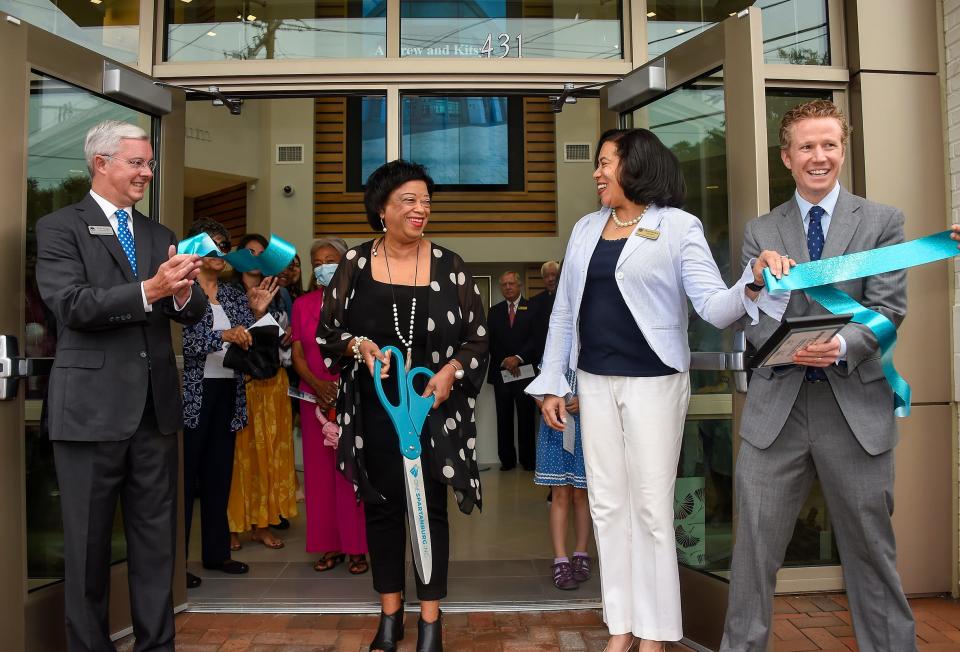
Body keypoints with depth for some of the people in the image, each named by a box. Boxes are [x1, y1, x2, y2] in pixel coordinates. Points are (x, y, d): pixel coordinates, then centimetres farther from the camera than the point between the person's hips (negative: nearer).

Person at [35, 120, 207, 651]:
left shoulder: (158, 234, 15)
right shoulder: (59, 227, -1)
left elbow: (193, 312, 6)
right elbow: (72, 306, -14)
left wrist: (183, 290, -16)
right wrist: (149, 289, -25)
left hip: (155, 407, 5)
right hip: (92, 407, -5)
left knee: (157, 539, 11)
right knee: (88, 544, 7)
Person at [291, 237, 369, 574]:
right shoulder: (302, 304, 11)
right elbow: (297, 353, 8)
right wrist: (316, 383, -10)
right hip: (315, 397, 4)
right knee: (319, 468, 5)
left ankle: (357, 547, 5)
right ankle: (329, 545, 14)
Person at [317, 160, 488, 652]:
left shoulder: (448, 266, 1)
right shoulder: (355, 264, 2)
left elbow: (478, 336, 3)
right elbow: (327, 331, 6)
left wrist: (452, 370, -14)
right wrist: (359, 346, -14)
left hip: (434, 406, -1)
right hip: (374, 409, 1)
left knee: (431, 506, 3)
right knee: (381, 505, 10)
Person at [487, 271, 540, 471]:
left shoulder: (531, 308, 4)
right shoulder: (495, 311, 12)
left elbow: (535, 338, -4)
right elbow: (491, 342, 7)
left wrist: (518, 358, -14)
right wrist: (504, 361, -7)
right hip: (501, 371, 2)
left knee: (526, 417, 1)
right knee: (504, 418, 4)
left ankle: (528, 459, 9)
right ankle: (507, 459, 11)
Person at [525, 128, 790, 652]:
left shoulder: (678, 227, -4)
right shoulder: (586, 229, 10)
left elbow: (714, 307, -13)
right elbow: (563, 313, 11)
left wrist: (753, 282, -33)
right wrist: (552, 384, 9)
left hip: (654, 382, -5)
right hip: (595, 382, 5)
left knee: (651, 507, 0)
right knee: (607, 504, 8)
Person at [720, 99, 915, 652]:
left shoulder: (883, 222, 6)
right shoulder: (761, 231, 10)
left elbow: (889, 307, -3)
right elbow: (753, 314, 3)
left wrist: (842, 344, -22)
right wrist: (793, 346, -18)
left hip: (856, 404, -1)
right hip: (778, 404, 1)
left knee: (871, 544, 11)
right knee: (755, 542, 5)